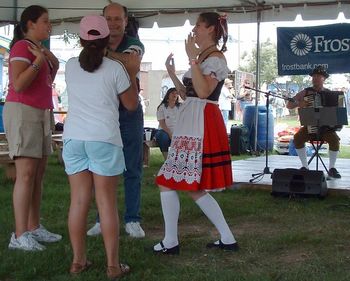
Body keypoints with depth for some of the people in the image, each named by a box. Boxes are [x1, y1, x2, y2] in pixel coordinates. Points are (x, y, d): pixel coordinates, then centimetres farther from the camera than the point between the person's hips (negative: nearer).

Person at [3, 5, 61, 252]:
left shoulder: (40, 50, 18)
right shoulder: (22, 47, -9)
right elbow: (18, 84, -21)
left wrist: (54, 66, 9)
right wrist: (40, 61, -16)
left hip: (41, 114, 9)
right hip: (22, 111, -9)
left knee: (39, 174, 7)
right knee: (26, 174, -14)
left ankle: (34, 228, 12)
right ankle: (20, 235, -13)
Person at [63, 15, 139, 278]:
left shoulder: (71, 66, 8)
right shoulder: (115, 68, -3)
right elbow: (131, 104, 6)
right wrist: (133, 73, 14)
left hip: (74, 138, 4)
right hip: (104, 139, -3)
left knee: (79, 200, 8)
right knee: (107, 202, 1)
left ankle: (78, 260, 15)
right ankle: (113, 265, 5)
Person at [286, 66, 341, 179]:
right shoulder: (306, 92, 5)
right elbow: (288, 105, 4)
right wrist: (298, 104, -16)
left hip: (326, 126, 0)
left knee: (335, 139, -29)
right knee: (297, 138, -28)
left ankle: (332, 168, -14)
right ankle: (305, 166, -14)